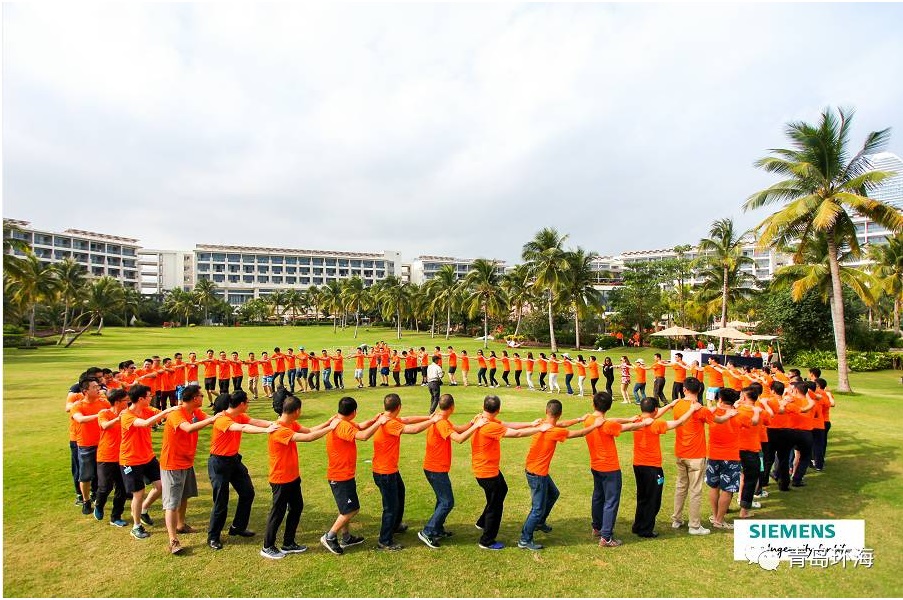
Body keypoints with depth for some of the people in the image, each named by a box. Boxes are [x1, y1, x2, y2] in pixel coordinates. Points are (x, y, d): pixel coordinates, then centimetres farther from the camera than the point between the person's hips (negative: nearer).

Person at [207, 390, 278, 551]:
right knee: (221, 501, -1)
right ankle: (213, 537, 20)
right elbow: (243, 428, -41)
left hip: (234, 459, 8)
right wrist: (266, 430, -50)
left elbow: (255, 421, -15)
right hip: (219, 463, -8)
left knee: (248, 492, 11)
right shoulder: (222, 420, -25)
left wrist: (273, 424, -32)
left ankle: (238, 527, 29)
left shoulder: (240, 416, 1)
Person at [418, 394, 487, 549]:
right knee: (447, 502, -3)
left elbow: (458, 429, 5)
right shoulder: (442, 423, -24)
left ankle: (438, 530, 30)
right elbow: (459, 439, -35)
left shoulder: (440, 419, 8)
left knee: (442, 499, 21)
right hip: (437, 469, -10)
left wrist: (473, 422, -9)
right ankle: (427, 532, 0)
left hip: (433, 467, 10)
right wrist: (476, 426, -31)